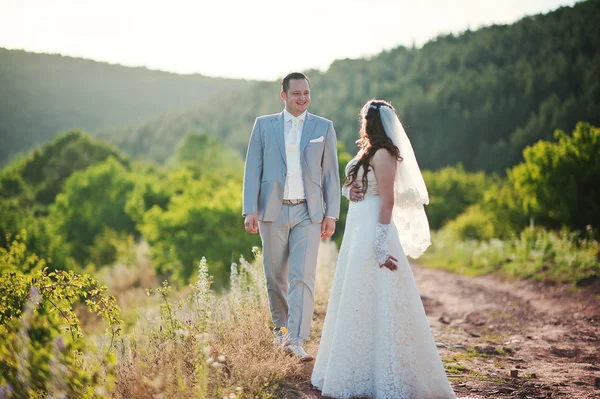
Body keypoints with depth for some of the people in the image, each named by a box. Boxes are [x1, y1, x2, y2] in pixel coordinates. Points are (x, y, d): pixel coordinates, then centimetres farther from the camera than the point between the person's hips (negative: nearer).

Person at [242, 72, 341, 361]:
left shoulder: (323, 128, 6)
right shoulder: (263, 125, 6)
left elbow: (331, 173, 6)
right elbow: (252, 169, 3)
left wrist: (331, 214, 0)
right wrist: (250, 210, -5)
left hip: (308, 213, -1)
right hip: (273, 211, 1)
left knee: (303, 277, -11)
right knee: (276, 277, 10)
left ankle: (295, 340, -12)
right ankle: (281, 327, 30)